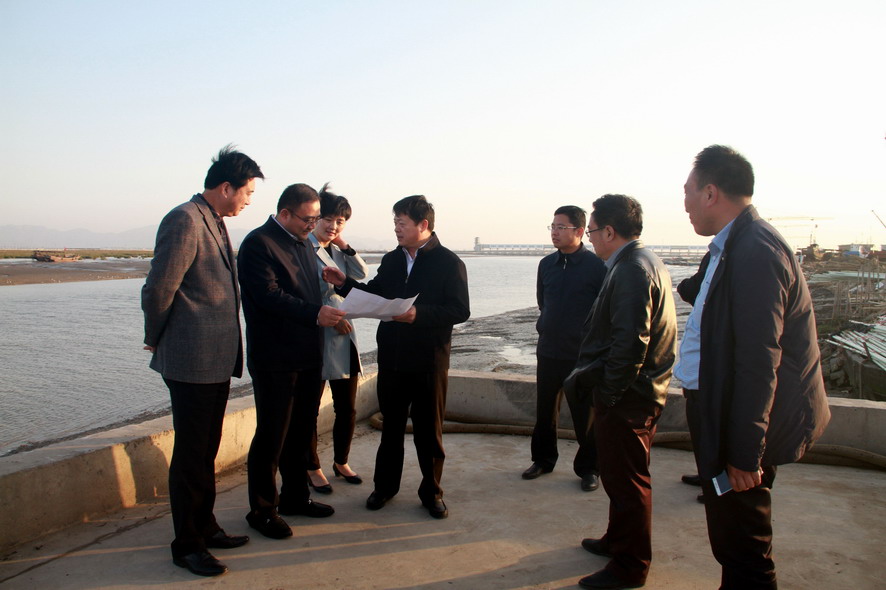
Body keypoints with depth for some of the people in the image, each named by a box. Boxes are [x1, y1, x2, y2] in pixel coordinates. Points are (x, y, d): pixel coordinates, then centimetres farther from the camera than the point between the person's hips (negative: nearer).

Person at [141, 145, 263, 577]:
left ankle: (204, 527, 32)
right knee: (191, 454, 2)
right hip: (192, 362, -9)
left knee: (206, 451, 18)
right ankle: (186, 545, 16)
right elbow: (158, 290, -18)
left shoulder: (215, 223, 15)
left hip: (217, 361, 9)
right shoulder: (185, 221, -16)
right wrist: (157, 341, -3)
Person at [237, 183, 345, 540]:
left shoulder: (304, 243, 16)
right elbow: (269, 295, -21)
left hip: (308, 356, 8)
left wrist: (330, 314, 8)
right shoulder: (259, 243, -11)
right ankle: (262, 509, 15)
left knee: (301, 431, 17)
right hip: (275, 359, -8)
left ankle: (295, 496, 32)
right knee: (271, 436, 1)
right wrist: (315, 314, -26)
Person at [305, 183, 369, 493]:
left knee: (347, 407, 12)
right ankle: (313, 468, 21)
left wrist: (345, 245, -1)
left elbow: (361, 273, 6)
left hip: (344, 336, 7)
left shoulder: (337, 250, 14)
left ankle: (341, 461, 30)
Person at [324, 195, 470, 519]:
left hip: (429, 359, -5)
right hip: (391, 356, 5)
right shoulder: (391, 260, 9)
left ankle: (431, 492, 23)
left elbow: (460, 310, -15)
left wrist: (419, 314, -25)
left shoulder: (449, 262, -8)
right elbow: (376, 295, 17)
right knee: (391, 423, 15)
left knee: (429, 428, 7)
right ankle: (385, 485, 31)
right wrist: (345, 283, 3)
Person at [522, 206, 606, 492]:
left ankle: (588, 468, 21)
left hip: (582, 354, -5)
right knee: (544, 411, 14)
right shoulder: (547, 264, 6)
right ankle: (543, 459, 31)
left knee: (585, 415, 6)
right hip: (548, 351, 5)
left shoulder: (597, 265, -11)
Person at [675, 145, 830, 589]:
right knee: (732, 547, 23)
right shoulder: (733, 246, 8)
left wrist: (744, 454, -22)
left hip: (744, 426, -10)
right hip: (723, 415, 10)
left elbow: (759, 364, -25)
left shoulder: (754, 252, -23)